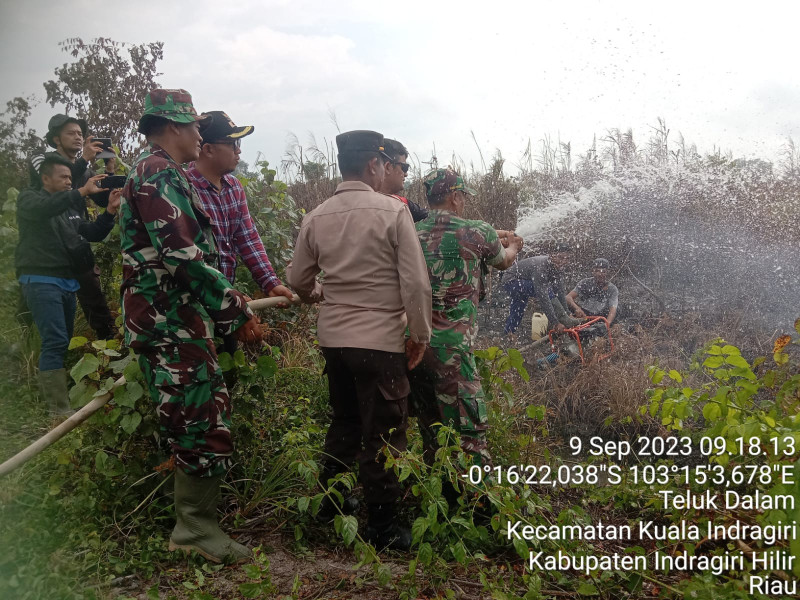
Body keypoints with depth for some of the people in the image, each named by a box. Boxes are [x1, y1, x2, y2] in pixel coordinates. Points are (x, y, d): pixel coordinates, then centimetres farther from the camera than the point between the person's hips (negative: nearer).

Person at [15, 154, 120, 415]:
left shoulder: (69, 209, 19)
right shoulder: (29, 199, 0)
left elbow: (93, 234, 14)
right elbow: (44, 208, -23)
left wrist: (110, 211, -2)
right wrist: (83, 192, -31)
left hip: (67, 282, 7)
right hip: (41, 281, -7)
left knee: (63, 342, 10)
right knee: (56, 342, -15)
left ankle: (48, 391, 22)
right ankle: (60, 409, -15)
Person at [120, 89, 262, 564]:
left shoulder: (159, 173, 21)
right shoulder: (160, 173, -13)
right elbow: (183, 255, -23)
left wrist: (228, 297, 25)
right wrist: (237, 310, -19)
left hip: (178, 317, 11)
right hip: (171, 322, -11)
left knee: (204, 413, 16)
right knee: (202, 421, -5)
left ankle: (196, 518, 28)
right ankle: (196, 526, 7)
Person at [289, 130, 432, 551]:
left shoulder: (316, 217, 5)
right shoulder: (393, 212, -10)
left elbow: (298, 281, 13)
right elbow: (415, 282, -11)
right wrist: (420, 334, 0)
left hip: (333, 337, 6)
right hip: (379, 340, -5)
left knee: (343, 426, 21)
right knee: (383, 436, 5)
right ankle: (382, 526, 14)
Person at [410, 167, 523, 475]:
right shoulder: (476, 232, -2)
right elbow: (503, 261, 19)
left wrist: (496, 237, 39)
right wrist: (513, 245, 42)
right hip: (450, 345, -6)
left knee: (431, 427, 19)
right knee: (469, 429, -2)